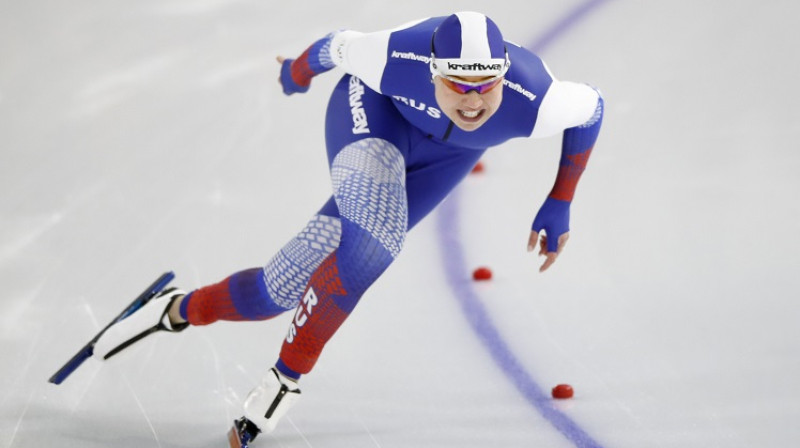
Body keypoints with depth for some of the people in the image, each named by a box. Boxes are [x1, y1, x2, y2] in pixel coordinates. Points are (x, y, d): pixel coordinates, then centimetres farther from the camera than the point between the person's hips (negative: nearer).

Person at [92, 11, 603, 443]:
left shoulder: (535, 103, -36)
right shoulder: (397, 59, -37)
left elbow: (591, 106, -14)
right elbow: (340, 44, -14)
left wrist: (559, 205, -9)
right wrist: (300, 70, 8)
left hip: (444, 153, 2)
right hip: (377, 112, -2)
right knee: (370, 246, -31)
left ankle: (182, 310, 11)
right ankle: (288, 376, -11)